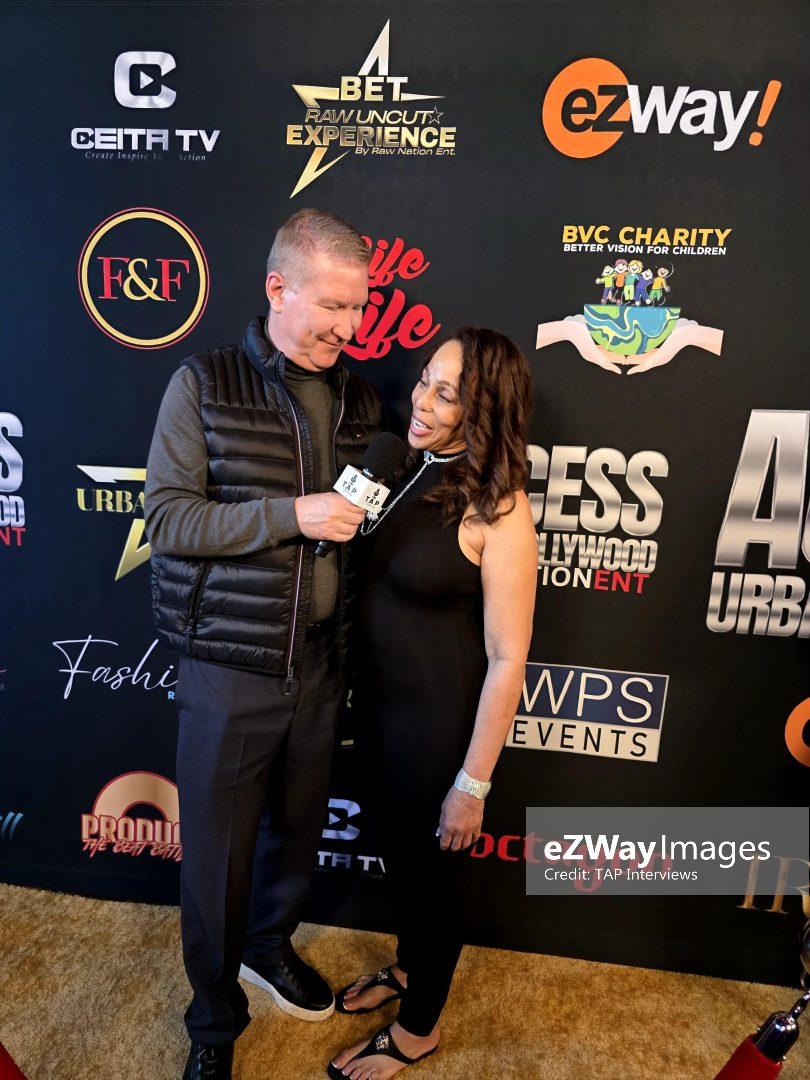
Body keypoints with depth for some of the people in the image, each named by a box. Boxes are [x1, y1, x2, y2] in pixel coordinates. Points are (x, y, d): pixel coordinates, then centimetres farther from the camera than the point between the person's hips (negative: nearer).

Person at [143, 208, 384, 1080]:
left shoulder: (358, 400, 5)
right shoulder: (203, 384, -7)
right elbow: (166, 518, -12)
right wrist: (290, 514, -22)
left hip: (320, 663, 4)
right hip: (229, 668, -4)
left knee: (298, 829, 22)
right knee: (218, 853, 12)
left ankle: (269, 946, 53)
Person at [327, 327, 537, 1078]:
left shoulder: (498, 509, -22)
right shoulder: (404, 470, -3)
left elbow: (507, 658, -19)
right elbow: (374, 582, 5)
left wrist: (473, 784, -14)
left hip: (439, 720, -6)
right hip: (377, 701, 6)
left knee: (431, 867, 17)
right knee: (396, 847, 27)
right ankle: (407, 966, 57)